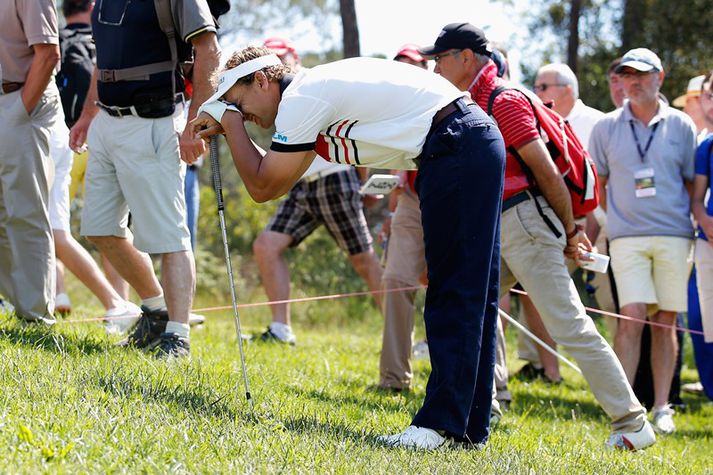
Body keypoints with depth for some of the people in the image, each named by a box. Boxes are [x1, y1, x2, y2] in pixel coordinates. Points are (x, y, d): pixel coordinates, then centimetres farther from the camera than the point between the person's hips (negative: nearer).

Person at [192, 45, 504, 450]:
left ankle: (442, 422, -11)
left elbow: (262, 186, -5)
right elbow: (278, 184, 30)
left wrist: (230, 121, 5)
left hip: (455, 149, -10)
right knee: (473, 297, 11)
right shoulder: (314, 93, 21)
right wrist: (227, 133, 23)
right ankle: (470, 425, 15)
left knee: (453, 297, -10)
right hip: (479, 142, 10)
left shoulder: (299, 98, -9)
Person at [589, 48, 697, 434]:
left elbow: (693, 182, 12)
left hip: (673, 235, 1)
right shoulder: (606, 127, 6)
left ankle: (662, 408, 11)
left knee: (665, 322, 4)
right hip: (627, 238, -1)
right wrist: (616, 215, 8)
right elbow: (597, 183, 15)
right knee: (632, 317, -13)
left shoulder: (680, 126, 7)